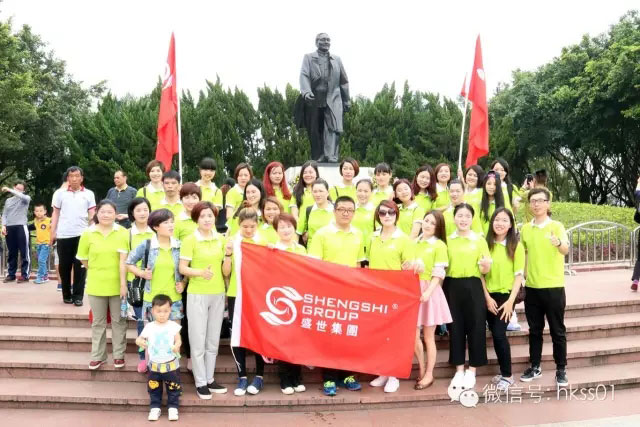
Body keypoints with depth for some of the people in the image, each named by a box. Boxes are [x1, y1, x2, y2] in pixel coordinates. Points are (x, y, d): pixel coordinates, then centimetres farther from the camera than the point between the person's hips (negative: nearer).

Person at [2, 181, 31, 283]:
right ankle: (11, 274, 13)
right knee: (12, 253, 8)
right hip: (9, 228, 4)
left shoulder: (26, 198, 7)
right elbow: (4, 214, 15)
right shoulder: (8, 200, 19)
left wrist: (9, 190, -15)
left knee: (24, 252, -5)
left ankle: (25, 274, -3)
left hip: (21, 227, -4)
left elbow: (22, 196, -18)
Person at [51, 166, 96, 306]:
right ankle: (67, 295, 19)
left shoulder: (89, 194, 8)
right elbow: (55, 213, 9)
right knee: (64, 266, 7)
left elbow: (92, 215, 7)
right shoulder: (60, 193, 7)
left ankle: (78, 296, 5)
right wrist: (53, 232, 2)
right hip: (64, 235, 1)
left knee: (80, 266, -1)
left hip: (82, 234, 0)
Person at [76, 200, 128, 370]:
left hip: (117, 285, -1)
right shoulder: (88, 233, -3)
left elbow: (123, 260, -13)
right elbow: (83, 259, 7)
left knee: (118, 321, 10)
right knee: (98, 322, 13)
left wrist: (123, 283, -15)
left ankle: (119, 355, 23)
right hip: (96, 285, 2)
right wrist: (97, 272, 6)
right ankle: (97, 356, 25)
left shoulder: (122, 232, -9)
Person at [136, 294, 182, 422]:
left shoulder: (173, 326, -7)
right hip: (155, 365, 1)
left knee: (173, 388, 7)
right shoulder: (149, 327, -5)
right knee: (154, 388, 12)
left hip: (171, 364, -1)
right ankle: (155, 407, 27)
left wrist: (176, 346, -26)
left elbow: (178, 340, -3)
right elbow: (139, 339, 2)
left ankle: (173, 407, 21)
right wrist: (140, 341, -22)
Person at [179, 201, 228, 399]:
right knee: (198, 340, 4)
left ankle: (210, 379, 25)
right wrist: (200, 272, -25)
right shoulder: (190, 240, -8)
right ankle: (200, 383, 16)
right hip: (197, 294, -4)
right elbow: (183, 268, -12)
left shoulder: (221, 239, 5)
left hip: (218, 294, 4)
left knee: (213, 340, 13)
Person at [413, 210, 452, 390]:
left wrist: (428, 291, -21)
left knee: (428, 336, 5)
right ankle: (421, 369, 25)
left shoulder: (439, 245, -3)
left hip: (430, 291, -4)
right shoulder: (415, 243, 11)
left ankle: (429, 374, 17)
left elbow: (439, 273, -10)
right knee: (413, 335, 4)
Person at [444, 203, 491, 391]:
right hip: (452, 287, 2)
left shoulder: (480, 240, 2)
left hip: (473, 287, -1)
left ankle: (471, 371, 16)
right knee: (455, 327, 6)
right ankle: (459, 370, 19)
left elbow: (485, 270, -1)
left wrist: (486, 265, -23)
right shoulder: (447, 240, 7)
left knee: (475, 326, 1)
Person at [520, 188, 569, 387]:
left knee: (557, 330, 7)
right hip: (532, 287, 4)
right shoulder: (525, 228, 5)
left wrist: (558, 243, -48)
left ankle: (561, 369, 19)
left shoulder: (557, 226, -8)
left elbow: (566, 250, -25)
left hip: (554, 287, -4)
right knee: (534, 330, 12)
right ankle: (535, 367, 24)